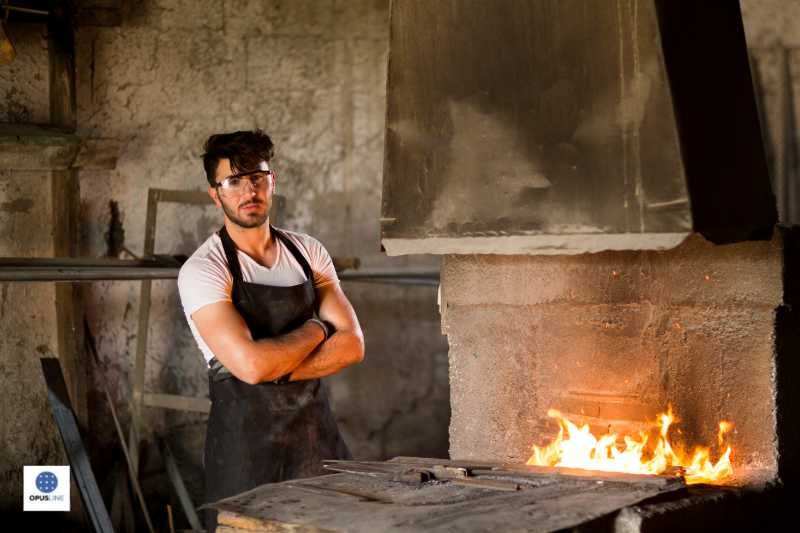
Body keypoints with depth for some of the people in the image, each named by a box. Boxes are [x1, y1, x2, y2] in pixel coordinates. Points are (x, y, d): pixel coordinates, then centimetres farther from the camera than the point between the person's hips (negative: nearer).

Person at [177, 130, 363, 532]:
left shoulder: (307, 251, 5)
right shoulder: (202, 270, -11)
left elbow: (351, 345, -2)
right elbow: (250, 363, -23)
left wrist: (274, 371, -15)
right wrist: (315, 330, -7)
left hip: (317, 432, 5)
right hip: (245, 440, -4)